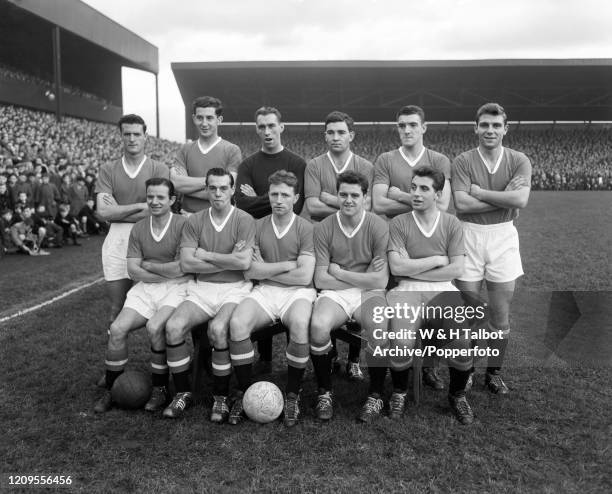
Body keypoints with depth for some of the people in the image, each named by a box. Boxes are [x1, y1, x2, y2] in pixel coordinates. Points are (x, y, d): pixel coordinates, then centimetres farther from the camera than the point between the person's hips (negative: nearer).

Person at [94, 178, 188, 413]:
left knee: (155, 327, -28)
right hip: (145, 289, 5)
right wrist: (166, 272, -9)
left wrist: (148, 265, -1)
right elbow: (133, 270, 3)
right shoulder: (138, 228, 9)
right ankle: (111, 390, 4)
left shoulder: (183, 224, -7)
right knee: (117, 328, -15)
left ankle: (160, 389, -7)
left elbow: (180, 269, -14)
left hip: (175, 288, -4)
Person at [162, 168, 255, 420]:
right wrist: (228, 260, -9)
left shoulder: (244, 220, -2)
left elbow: (244, 262, -15)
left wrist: (205, 255, -6)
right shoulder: (194, 221, 7)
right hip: (202, 288, 3)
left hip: (234, 288, -3)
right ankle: (183, 393, 0)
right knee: (173, 326, -21)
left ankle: (221, 397, -8)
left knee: (217, 329, -30)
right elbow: (186, 264, -4)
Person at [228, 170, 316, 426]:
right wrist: (287, 265, -6)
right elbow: (249, 271, -1)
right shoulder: (257, 226, 10)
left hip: (298, 292, -2)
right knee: (237, 322, -27)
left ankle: (292, 395, -12)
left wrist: (266, 269, -2)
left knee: (299, 324, -35)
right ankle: (244, 392, -7)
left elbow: (304, 276, -9)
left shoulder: (306, 228, 1)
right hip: (265, 291, 3)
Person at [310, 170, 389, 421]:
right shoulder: (324, 228, -2)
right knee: (318, 325, -31)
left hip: (369, 294, 0)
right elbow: (320, 280, -5)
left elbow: (380, 280, -9)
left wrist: (339, 272, -8)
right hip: (334, 294, 1)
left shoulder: (378, 226, -4)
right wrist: (363, 277, -7)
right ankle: (324, 392, -5)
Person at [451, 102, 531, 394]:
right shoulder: (463, 162, -1)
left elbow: (521, 199, -15)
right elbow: (461, 204, -15)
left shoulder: (519, 161, 2)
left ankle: (494, 372, 25)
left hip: (503, 236, 1)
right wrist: (504, 199, -12)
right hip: (469, 236, -1)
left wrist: (479, 192, -12)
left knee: (501, 312, 7)